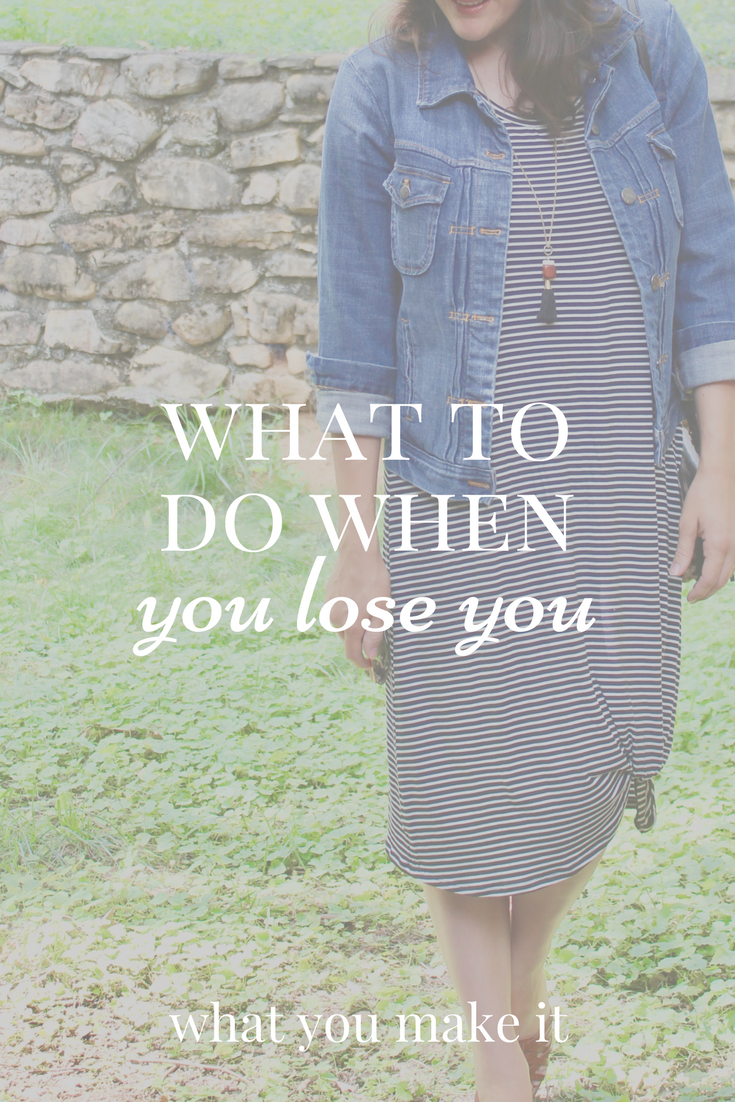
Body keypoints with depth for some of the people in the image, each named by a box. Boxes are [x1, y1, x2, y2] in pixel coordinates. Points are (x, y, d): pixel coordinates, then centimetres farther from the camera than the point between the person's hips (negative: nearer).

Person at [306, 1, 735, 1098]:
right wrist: (357, 542, -1)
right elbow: (359, 338, 0)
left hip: (623, 485, 2)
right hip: (459, 488, -1)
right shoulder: (380, 93, -3)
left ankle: (528, 969, 36)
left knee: (604, 758, 5)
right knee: (466, 773, 2)